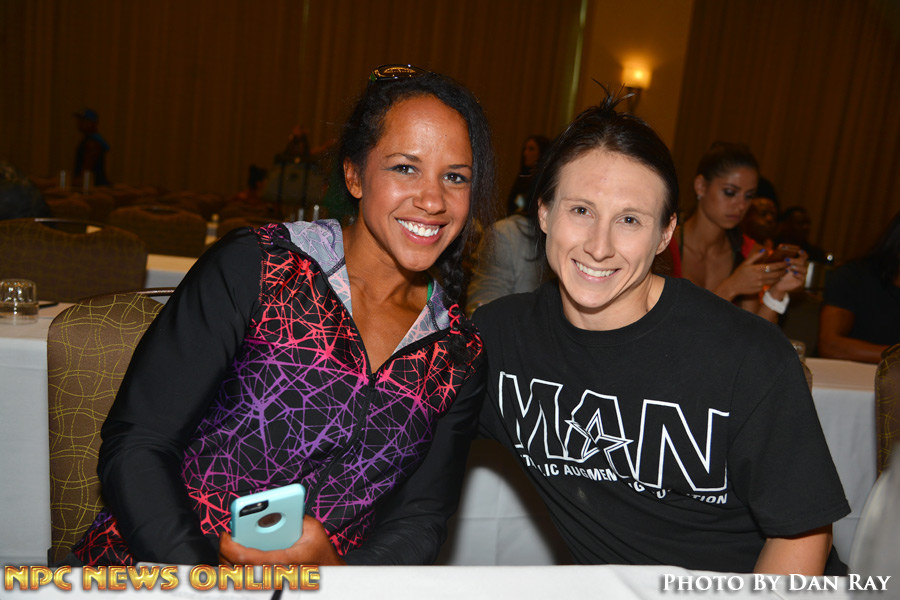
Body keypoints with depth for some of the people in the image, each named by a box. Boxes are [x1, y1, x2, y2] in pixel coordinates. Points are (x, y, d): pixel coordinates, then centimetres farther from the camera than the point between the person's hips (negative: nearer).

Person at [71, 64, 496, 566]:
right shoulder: (253, 267, -8)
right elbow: (134, 443, -9)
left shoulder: (462, 356, 1)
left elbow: (420, 519, 0)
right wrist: (199, 565, -22)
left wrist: (337, 570, -19)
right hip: (151, 562, -3)